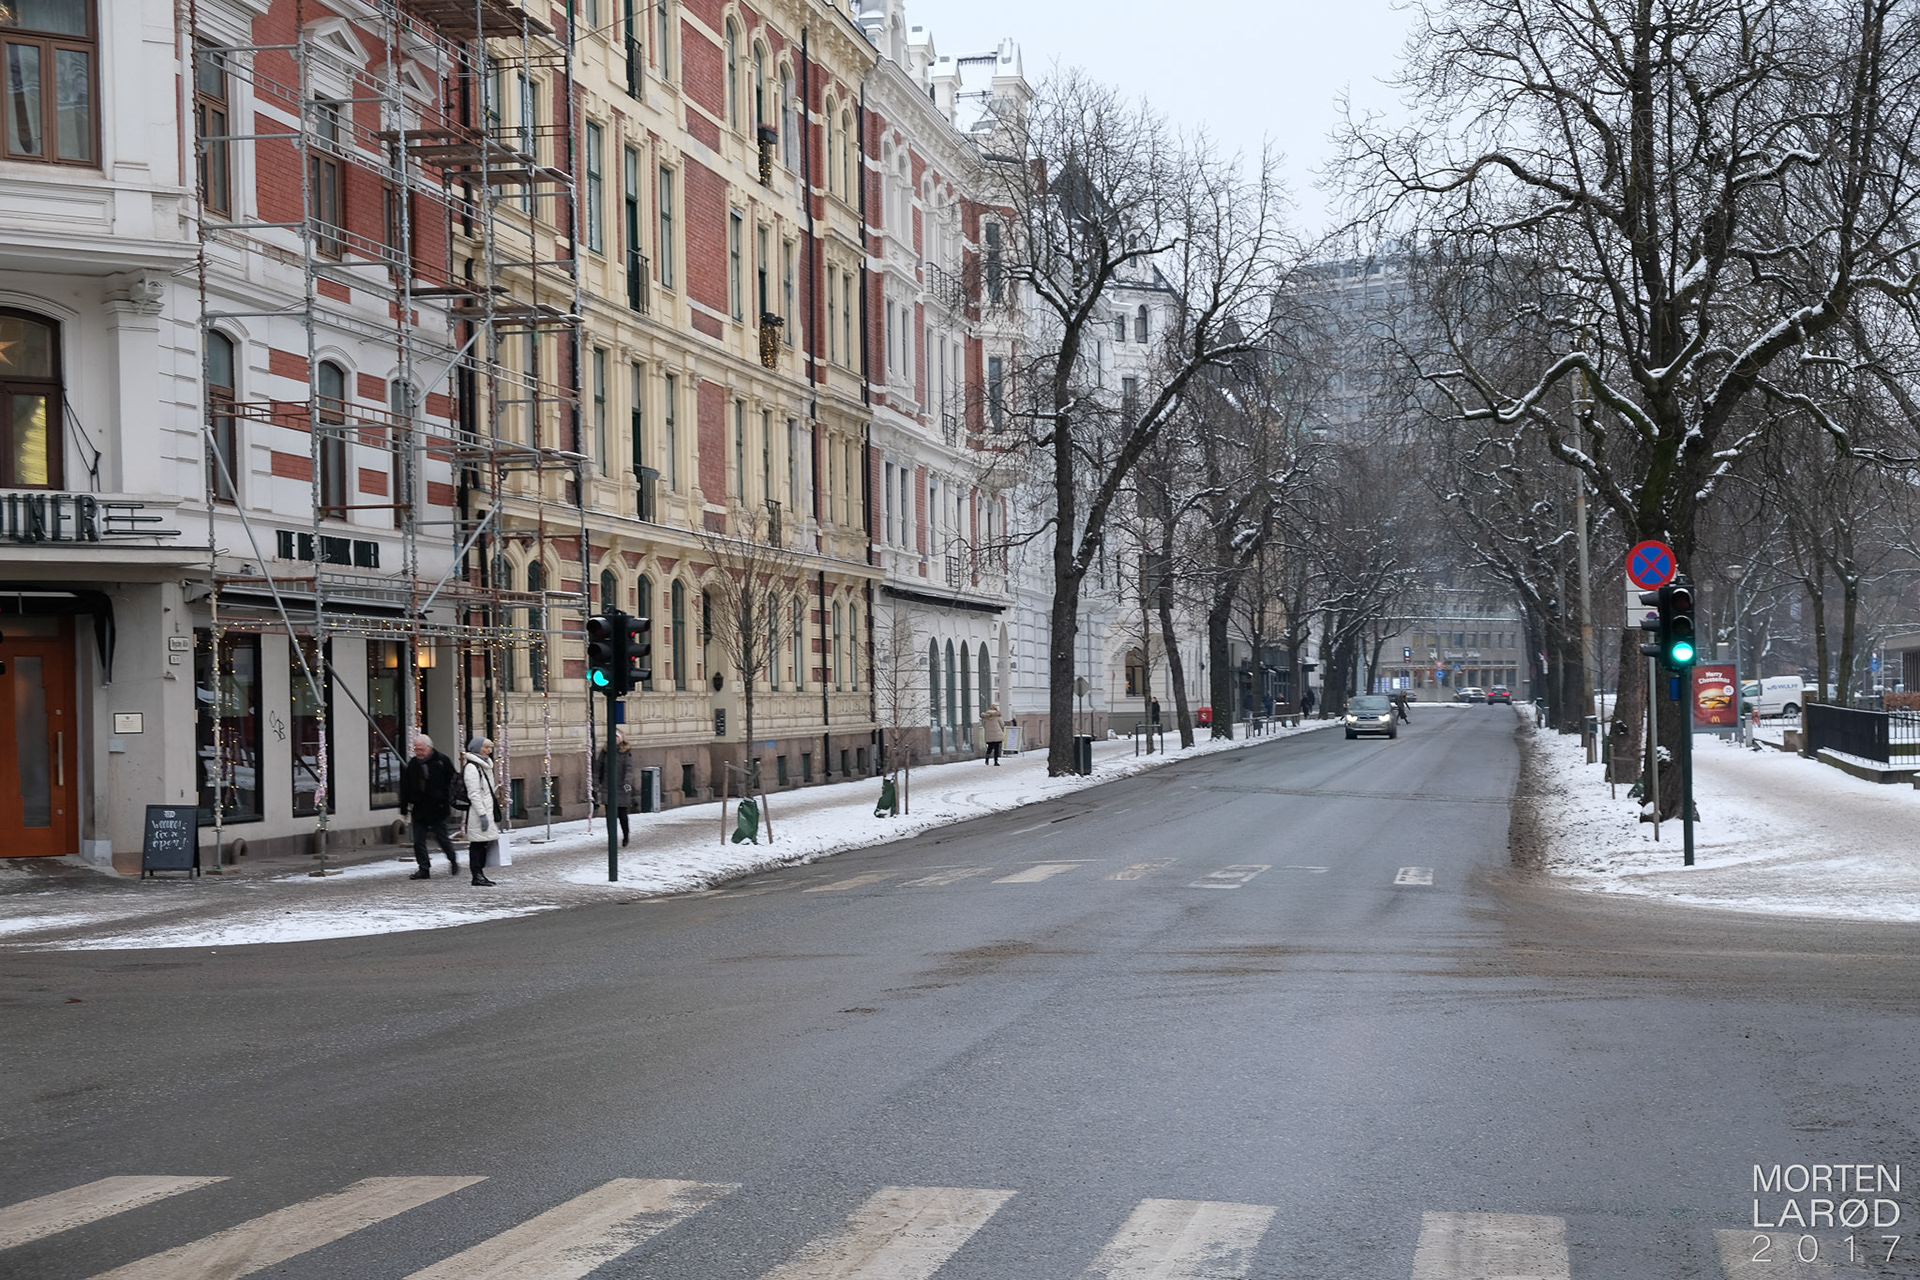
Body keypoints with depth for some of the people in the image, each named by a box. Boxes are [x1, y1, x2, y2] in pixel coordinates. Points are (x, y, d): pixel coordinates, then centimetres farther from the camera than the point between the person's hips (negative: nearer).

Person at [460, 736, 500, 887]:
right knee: (477, 843, -6)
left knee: (484, 843, 10)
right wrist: (482, 814, -21)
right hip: (477, 811, -10)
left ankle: (480, 874, 15)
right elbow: (474, 794, -18)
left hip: (487, 811, 10)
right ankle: (477, 875, -4)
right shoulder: (471, 768, -13)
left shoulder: (485, 765, 18)